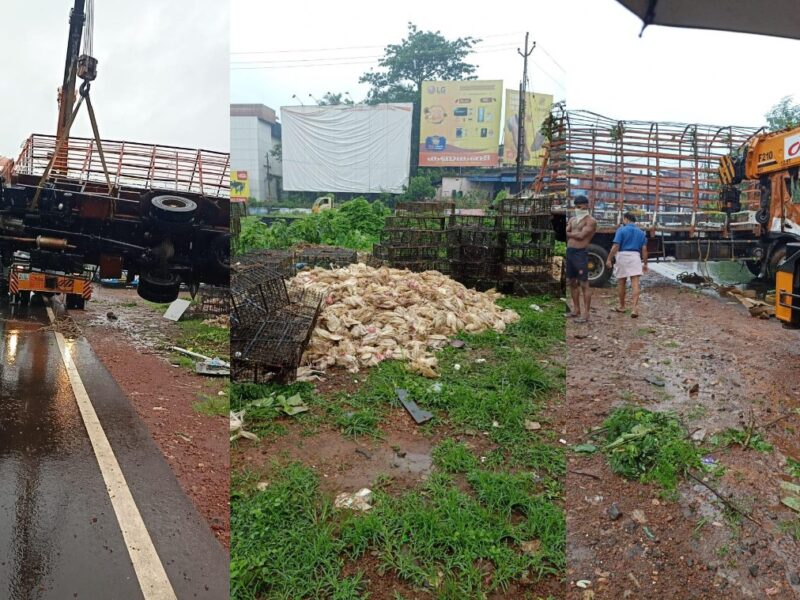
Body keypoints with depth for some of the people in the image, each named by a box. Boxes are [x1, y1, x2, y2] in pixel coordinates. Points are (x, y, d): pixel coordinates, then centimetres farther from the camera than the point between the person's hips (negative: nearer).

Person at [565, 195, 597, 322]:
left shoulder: (590, 220, -5)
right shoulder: (572, 219, 17)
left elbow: (581, 235, -14)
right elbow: (566, 233, 11)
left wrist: (568, 233, 0)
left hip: (580, 253, -8)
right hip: (569, 252, 8)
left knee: (584, 284, -6)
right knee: (572, 282, 12)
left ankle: (586, 314, -4)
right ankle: (576, 310, 23)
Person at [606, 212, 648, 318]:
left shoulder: (621, 230, -3)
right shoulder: (641, 232, 11)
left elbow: (616, 246, -11)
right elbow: (644, 249, 8)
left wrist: (609, 259, -7)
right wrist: (645, 263, 13)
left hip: (623, 256, -2)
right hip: (635, 257, 2)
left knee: (621, 283, 12)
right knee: (635, 283, -5)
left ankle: (622, 306, 25)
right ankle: (634, 308, -16)